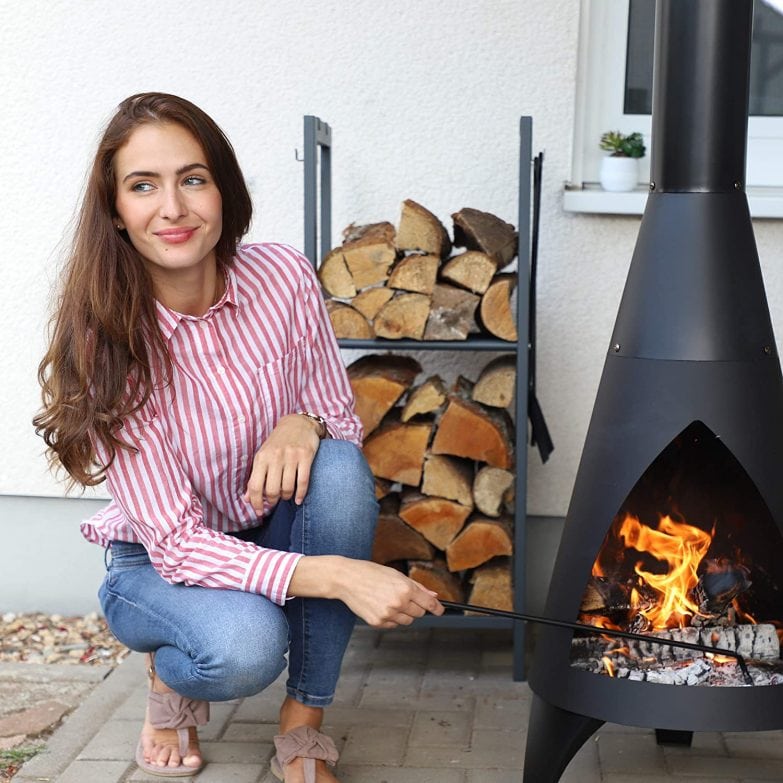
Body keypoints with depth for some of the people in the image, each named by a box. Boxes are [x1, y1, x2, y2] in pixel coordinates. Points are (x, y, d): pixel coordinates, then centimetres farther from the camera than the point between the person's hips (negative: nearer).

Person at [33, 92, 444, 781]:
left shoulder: (282, 276, -16)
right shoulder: (106, 343, -24)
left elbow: (344, 421, -3)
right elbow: (177, 543, -27)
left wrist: (305, 425, -29)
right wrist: (335, 575, -40)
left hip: (272, 534, 4)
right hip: (160, 563, -3)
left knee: (339, 468, -29)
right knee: (243, 643, -35)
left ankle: (303, 726, -14)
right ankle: (170, 674, 5)